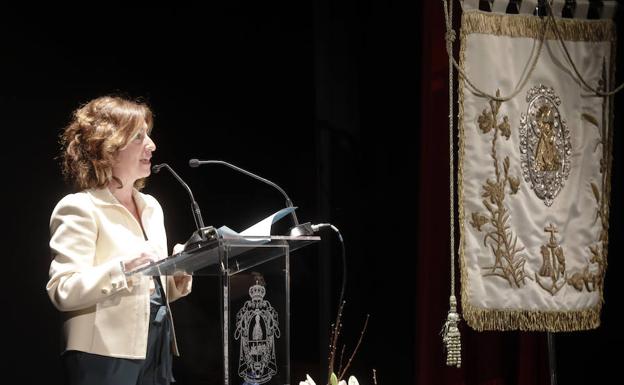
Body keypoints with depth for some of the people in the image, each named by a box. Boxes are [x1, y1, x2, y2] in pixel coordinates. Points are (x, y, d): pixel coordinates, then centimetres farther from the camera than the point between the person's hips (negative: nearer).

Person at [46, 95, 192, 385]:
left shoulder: (151, 206, 16)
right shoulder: (80, 208, -7)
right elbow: (63, 292, -17)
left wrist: (178, 277, 3)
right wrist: (124, 266, -27)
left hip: (157, 354, 7)